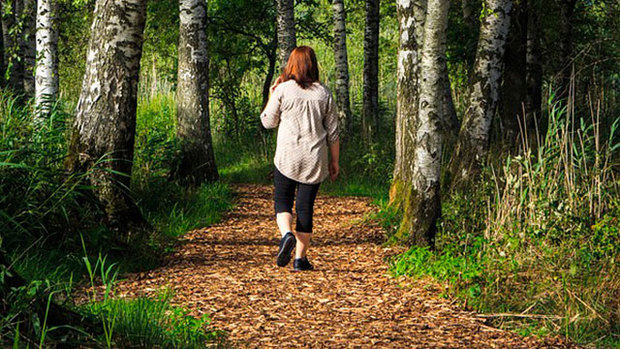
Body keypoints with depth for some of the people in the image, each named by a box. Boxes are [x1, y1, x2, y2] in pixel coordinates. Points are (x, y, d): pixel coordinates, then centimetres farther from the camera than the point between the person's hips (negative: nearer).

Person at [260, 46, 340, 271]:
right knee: (305, 207, 8)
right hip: (315, 159, 2)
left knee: (282, 200, 12)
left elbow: (268, 122, 4)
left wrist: (272, 94, 13)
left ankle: (287, 234, -17)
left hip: (287, 157, -2)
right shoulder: (324, 93, 3)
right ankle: (300, 258, 9)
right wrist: (334, 161, 14)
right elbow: (333, 132, 6)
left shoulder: (283, 90, -5)